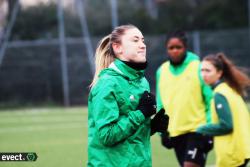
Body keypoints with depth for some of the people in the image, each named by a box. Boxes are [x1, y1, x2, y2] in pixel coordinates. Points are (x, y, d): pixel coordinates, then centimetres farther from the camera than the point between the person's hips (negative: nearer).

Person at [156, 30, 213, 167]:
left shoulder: (198, 68, -7)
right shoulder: (162, 71, 5)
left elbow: (210, 100, -6)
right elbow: (160, 103, 13)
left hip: (197, 129, -5)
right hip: (175, 132, 5)